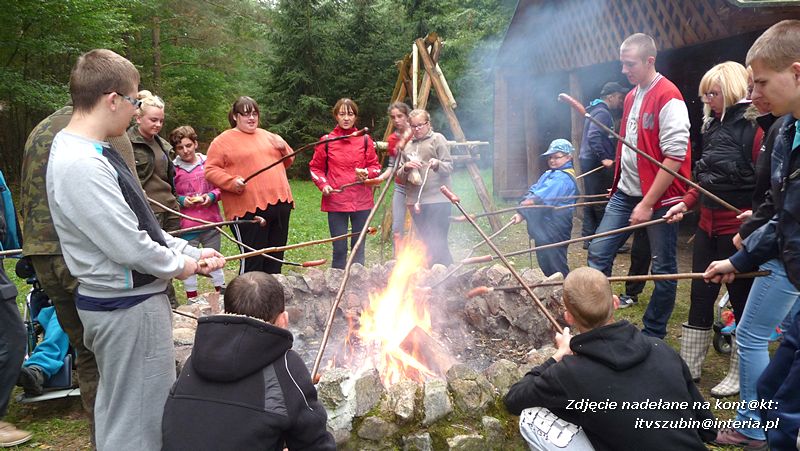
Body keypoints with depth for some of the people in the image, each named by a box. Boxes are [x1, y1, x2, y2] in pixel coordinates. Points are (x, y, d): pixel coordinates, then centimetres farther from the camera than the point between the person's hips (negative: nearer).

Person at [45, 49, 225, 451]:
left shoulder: (90, 152, 8)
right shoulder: (79, 165, -25)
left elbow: (136, 223, 15)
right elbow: (130, 247, -25)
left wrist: (189, 251, 10)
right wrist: (180, 265, -8)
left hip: (125, 301, 10)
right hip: (127, 308, -10)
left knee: (119, 410, 24)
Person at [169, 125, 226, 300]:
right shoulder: (172, 168, -4)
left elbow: (220, 187, 9)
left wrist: (212, 196, -9)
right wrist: (181, 201, -15)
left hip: (211, 221, 2)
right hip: (186, 225, -2)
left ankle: (222, 292, 27)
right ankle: (192, 299, 18)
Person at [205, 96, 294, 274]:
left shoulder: (267, 136, 18)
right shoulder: (222, 141, 0)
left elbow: (287, 162, 24)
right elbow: (211, 170, -4)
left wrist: (284, 148, 3)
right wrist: (231, 182, -20)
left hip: (280, 204, 6)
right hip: (248, 209, -6)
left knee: (275, 259, 15)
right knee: (252, 261, -4)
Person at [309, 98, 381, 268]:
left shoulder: (365, 140, 4)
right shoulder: (326, 141, 2)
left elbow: (375, 166, 10)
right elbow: (315, 168, 9)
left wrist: (367, 173, -12)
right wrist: (323, 185, -8)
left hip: (361, 202, 1)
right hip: (335, 202, -1)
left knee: (358, 248, 9)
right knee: (339, 249, 1)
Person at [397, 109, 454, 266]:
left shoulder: (437, 139, 4)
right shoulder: (406, 145, 17)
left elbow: (449, 166, -2)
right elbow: (400, 176, 15)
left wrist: (438, 164, -23)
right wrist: (406, 167, -6)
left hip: (437, 199, -5)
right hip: (415, 200, 5)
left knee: (437, 242, -11)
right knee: (426, 242, 7)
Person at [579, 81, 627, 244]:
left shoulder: (596, 110, 19)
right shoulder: (603, 113, -12)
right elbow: (593, 136, -25)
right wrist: (604, 158, -25)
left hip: (588, 162, 10)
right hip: (596, 164, -10)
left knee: (591, 202, 12)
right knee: (602, 203, -5)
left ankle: (588, 238, 16)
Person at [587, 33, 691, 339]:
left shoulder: (668, 98, -14)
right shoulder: (631, 96, 12)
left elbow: (675, 158, -18)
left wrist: (647, 204, -18)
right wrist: (619, 183, 15)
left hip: (659, 198, -8)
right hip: (625, 193, 8)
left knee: (663, 268, 5)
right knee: (598, 253, 4)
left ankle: (653, 336, 18)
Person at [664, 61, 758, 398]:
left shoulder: (754, 126, -14)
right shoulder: (715, 126, 11)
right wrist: (686, 203, 9)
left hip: (739, 230, -8)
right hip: (708, 225, 8)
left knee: (741, 298, 7)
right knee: (700, 295, 12)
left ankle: (740, 374, 23)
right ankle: (688, 366, 24)